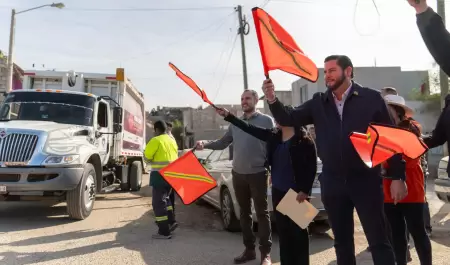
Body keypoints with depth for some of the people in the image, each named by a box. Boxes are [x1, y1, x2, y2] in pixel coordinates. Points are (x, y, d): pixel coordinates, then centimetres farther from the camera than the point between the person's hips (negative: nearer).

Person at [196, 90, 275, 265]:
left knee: (262, 213, 2)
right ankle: (249, 250, 23)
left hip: (258, 174, -5)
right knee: (244, 213, 12)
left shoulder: (266, 121, -2)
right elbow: (223, 143, 13)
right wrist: (205, 144, -4)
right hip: (238, 174, 5)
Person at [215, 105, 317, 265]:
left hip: (296, 192, -6)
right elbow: (250, 128, 9)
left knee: (299, 232, 4)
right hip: (278, 191, 6)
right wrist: (228, 116, 8)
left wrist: (305, 190, -15)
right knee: (283, 231, 13)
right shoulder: (273, 136, 8)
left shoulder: (303, 139, -10)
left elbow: (312, 167, -11)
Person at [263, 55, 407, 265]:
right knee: (342, 241, 16)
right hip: (333, 183, 4)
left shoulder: (371, 98, -3)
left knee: (379, 241, 5)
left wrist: (398, 177, -5)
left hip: (366, 180, -3)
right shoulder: (318, 103, 7)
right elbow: (288, 119, 4)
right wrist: (272, 99, -14)